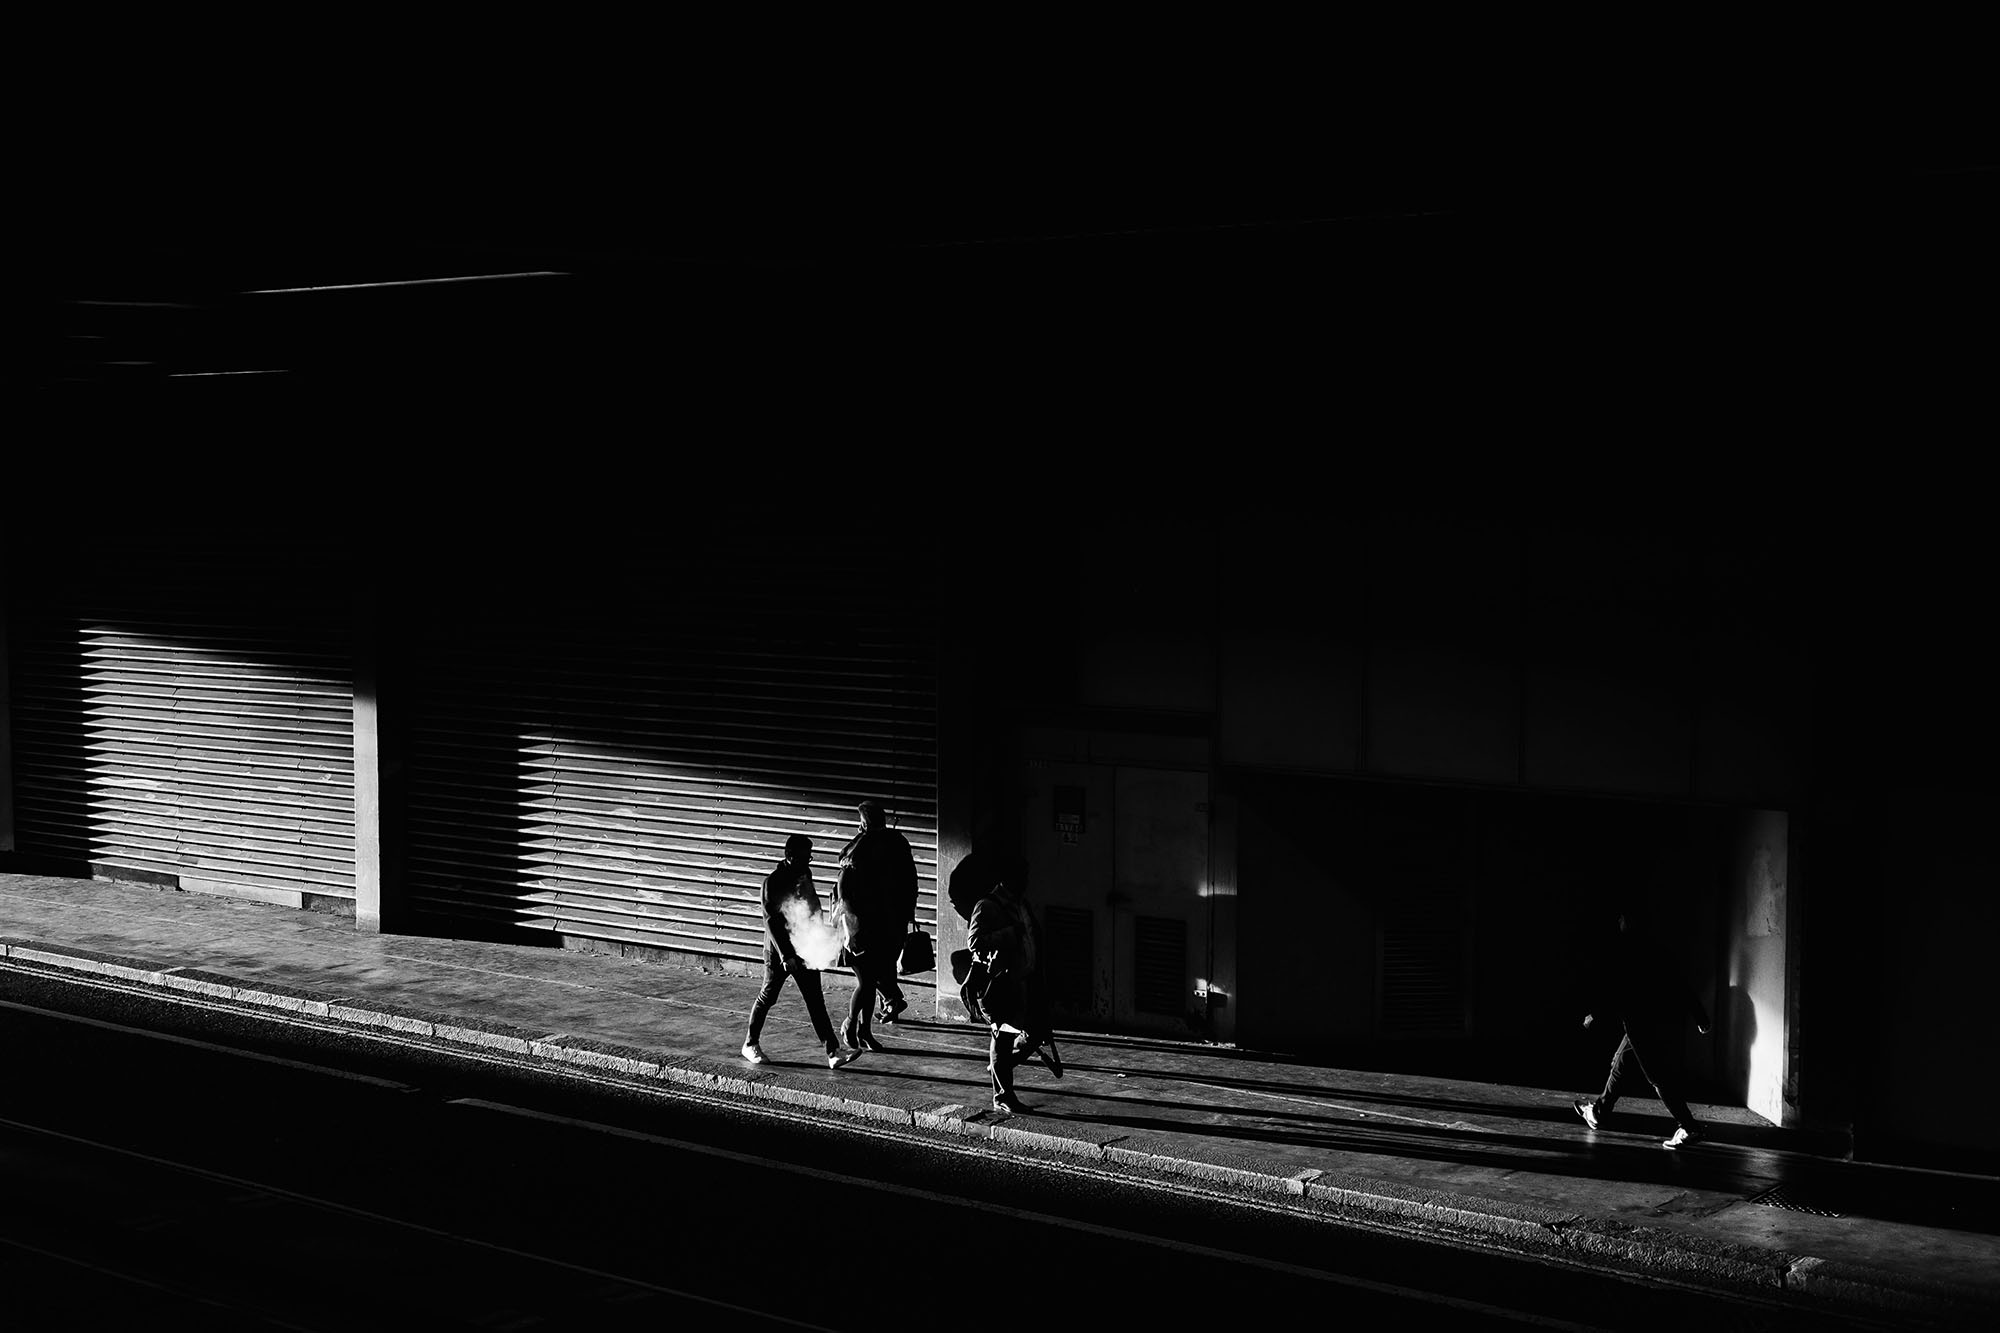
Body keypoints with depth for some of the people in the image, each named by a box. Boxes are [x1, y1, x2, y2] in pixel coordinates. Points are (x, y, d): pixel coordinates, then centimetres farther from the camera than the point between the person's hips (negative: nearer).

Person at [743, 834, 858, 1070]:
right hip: (778, 950, -6)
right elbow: (771, 921, -19)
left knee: (816, 1001, 1)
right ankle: (750, 1045, 27)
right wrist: (785, 956, -23)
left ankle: (833, 1052, -3)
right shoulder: (773, 881, -16)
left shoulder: (804, 873, 5)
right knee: (768, 997, 9)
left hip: (804, 948, 6)